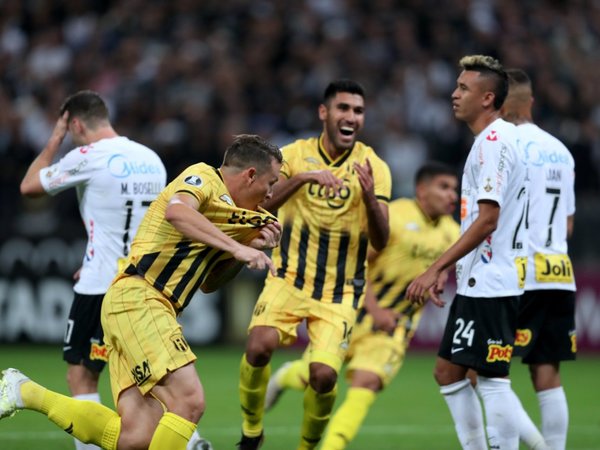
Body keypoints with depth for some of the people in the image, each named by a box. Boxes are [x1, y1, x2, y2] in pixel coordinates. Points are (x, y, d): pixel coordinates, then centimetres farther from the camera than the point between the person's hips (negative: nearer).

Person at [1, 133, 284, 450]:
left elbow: (209, 282, 30)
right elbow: (176, 210, -25)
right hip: (138, 297, -10)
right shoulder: (203, 177, -2)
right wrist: (236, 247, -27)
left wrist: (253, 246, 17)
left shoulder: (224, 206, 25)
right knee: (189, 403, -22)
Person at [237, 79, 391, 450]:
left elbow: (380, 242, -9)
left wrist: (369, 196, -27)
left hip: (341, 292, 0)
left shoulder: (374, 167, -3)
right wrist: (303, 177, -30)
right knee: (259, 346, -24)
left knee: (324, 375, -16)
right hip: (289, 279, 0)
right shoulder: (295, 154, -1)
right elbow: (261, 204, -15)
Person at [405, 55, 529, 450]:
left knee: (492, 379, -8)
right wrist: (446, 271, 22)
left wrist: (436, 269, -19)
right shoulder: (495, 139, 17)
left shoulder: (495, 141, -15)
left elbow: (487, 220, -21)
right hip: (477, 282, 10)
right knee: (448, 372, 12)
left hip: (491, 284, -10)